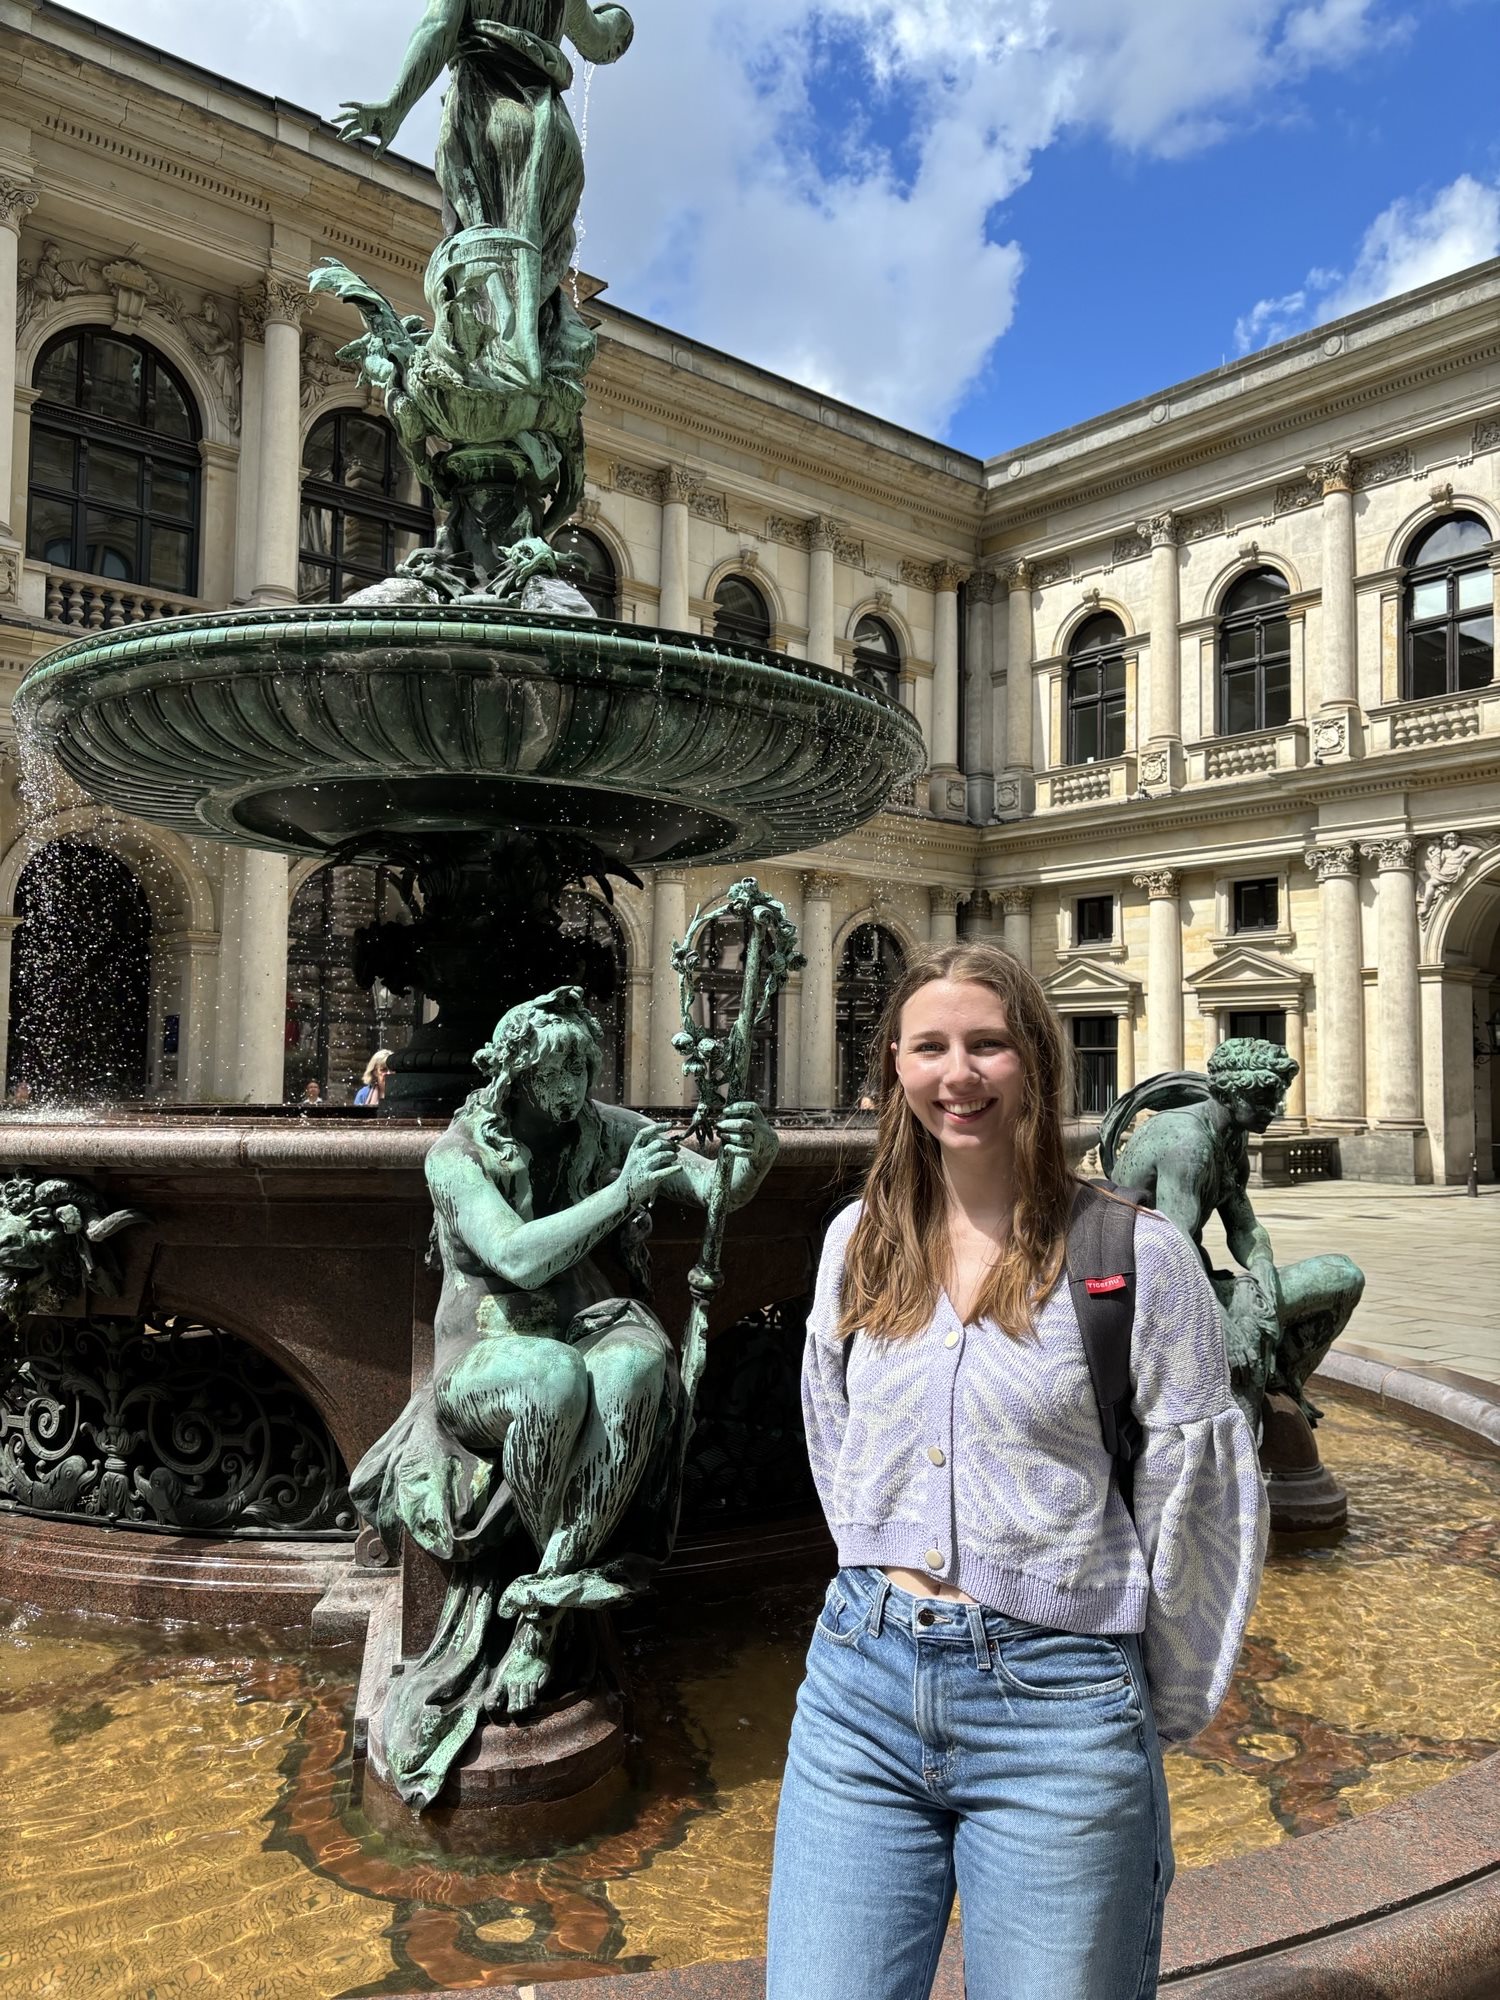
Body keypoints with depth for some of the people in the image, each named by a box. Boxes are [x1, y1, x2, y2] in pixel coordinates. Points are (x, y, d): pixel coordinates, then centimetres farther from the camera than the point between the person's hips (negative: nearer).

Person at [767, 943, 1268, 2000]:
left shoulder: (1137, 1253, -9)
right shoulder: (861, 1239, 5)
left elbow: (1199, 1505, -4)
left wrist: (1163, 1716, 3)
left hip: (1056, 1703, -3)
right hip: (861, 1683, 4)